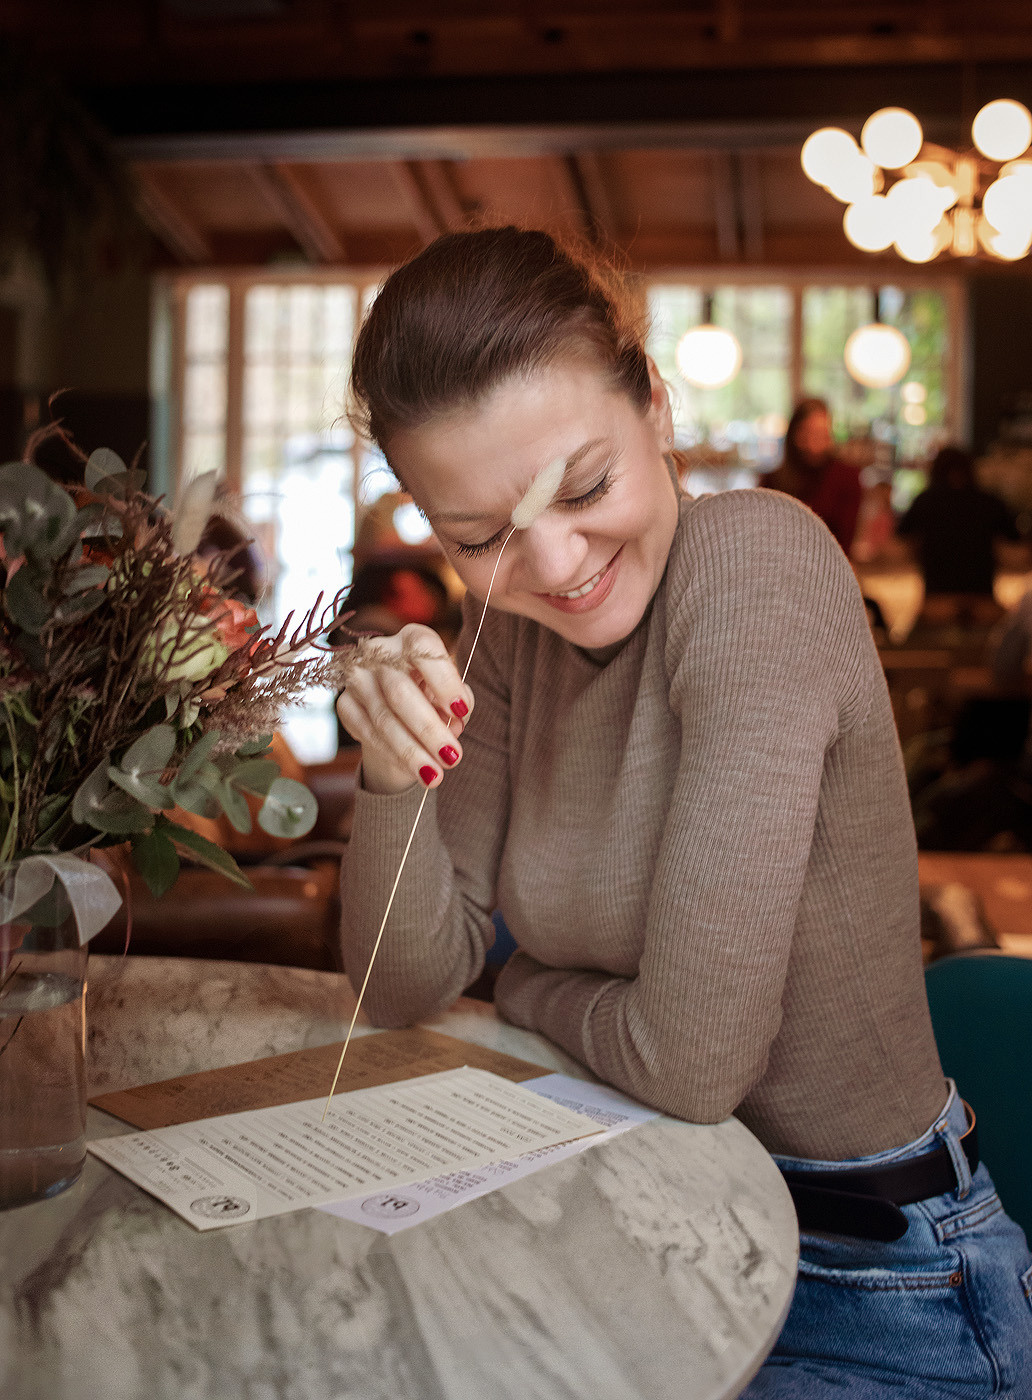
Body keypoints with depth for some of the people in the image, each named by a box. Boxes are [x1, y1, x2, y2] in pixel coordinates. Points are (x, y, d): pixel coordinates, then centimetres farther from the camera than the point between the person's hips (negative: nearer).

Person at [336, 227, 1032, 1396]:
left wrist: (529, 989, -6)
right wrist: (395, 770, -18)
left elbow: (691, 1059, -26)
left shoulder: (759, 561, -24)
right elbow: (407, 987, -1)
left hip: (874, 1298, -6)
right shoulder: (511, 626, -2)